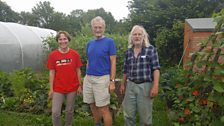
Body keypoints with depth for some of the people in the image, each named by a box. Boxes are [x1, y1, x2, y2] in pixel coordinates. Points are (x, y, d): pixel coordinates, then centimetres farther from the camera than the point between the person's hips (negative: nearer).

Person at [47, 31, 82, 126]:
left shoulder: (75, 54, -4)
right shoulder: (52, 55, -4)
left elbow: (78, 71, 1)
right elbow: (52, 73, -1)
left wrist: (79, 85, 0)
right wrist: (51, 89, -2)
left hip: (72, 88, 1)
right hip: (58, 89, 0)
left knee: (70, 111, 14)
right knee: (55, 112, 0)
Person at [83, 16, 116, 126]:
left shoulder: (109, 41, -5)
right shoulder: (90, 43, 11)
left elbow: (113, 62, -8)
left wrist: (112, 81, -13)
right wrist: (86, 77, 15)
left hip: (102, 79, -6)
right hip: (88, 78, 6)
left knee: (103, 109, -2)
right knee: (93, 106, 15)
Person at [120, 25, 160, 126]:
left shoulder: (151, 49, -5)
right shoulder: (128, 52, 8)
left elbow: (156, 69, -9)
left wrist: (155, 86, -16)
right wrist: (123, 84, 16)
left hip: (145, 86, -3)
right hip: (130, 86, 4)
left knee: (145, 116, 7)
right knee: (128, 115, 11)